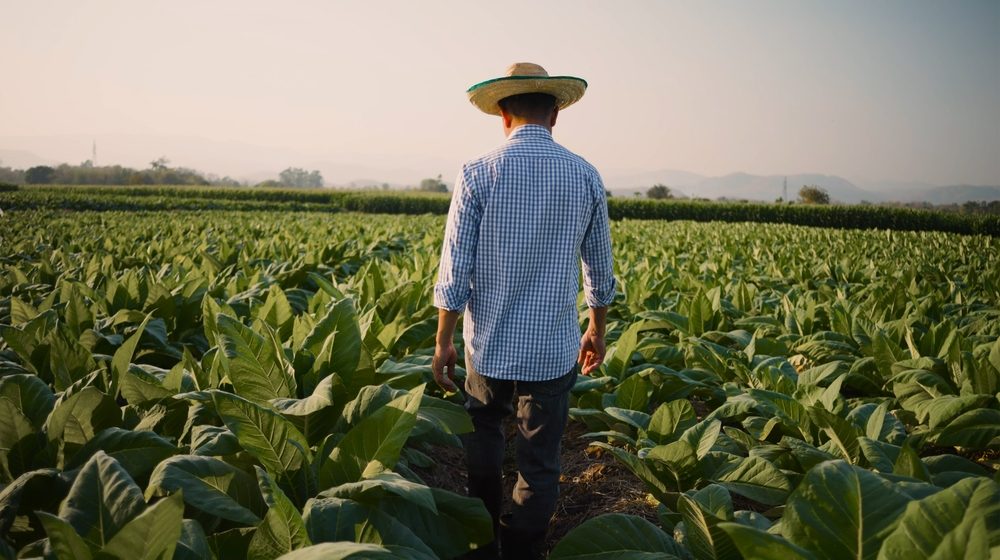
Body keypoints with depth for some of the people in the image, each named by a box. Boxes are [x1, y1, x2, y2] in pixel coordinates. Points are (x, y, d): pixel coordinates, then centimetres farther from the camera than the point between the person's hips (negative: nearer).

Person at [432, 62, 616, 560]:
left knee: (482, 444, 22)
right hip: (554, 350, 0)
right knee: (539, 465, 11)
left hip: (490, 346, 0)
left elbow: (455, 271, -9)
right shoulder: (585, 176, -2)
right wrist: (597, 330, 19)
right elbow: (600, 270, 5)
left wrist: (443, 342, 1)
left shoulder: (478, 174, -9)